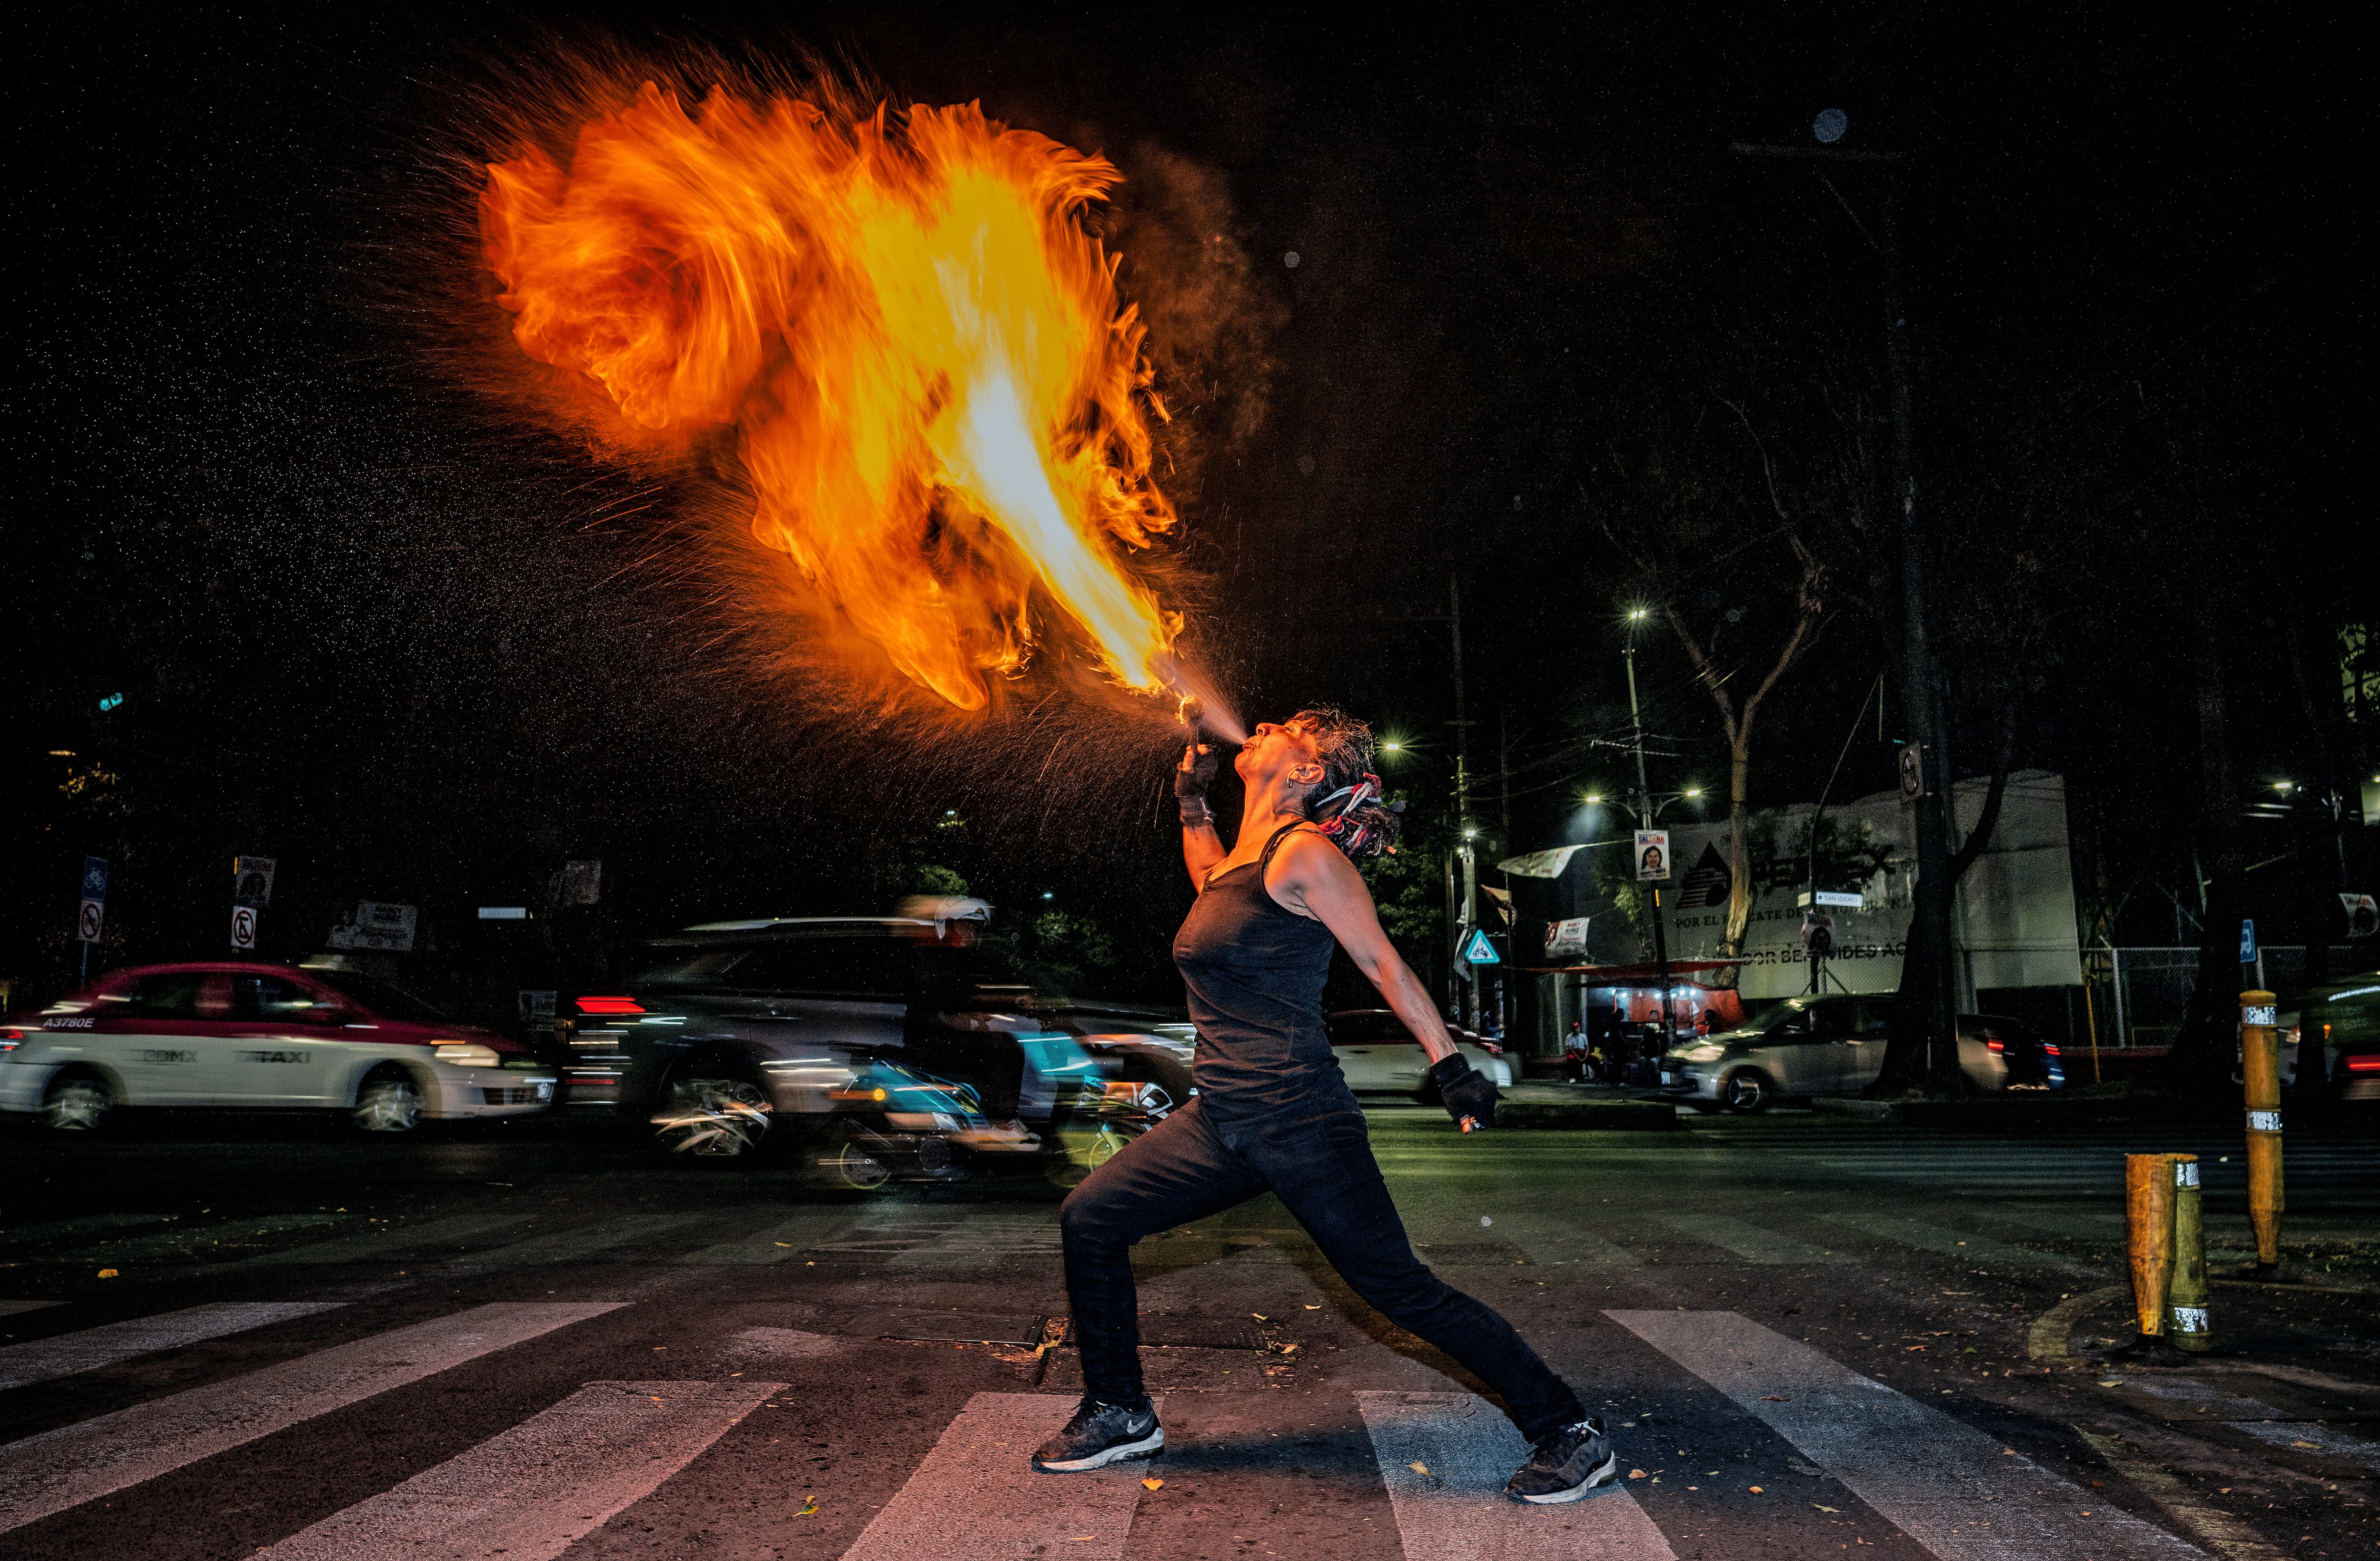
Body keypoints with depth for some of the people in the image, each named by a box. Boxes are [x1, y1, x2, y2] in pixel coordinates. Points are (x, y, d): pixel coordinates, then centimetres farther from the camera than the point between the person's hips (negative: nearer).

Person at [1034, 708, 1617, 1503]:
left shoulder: (1306, 853, -10)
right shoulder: (1241, 856, 13)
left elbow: (1384, 963, -8)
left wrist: (1450, 1064, -8)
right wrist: (1192, 801, 29)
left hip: (1298, 1120, -9)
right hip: (1222, 1118, 9)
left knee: (1398, 1287, -5)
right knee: (1089, 1220, 7)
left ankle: (1573, 1434, 9)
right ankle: (1119, 1414, 22)